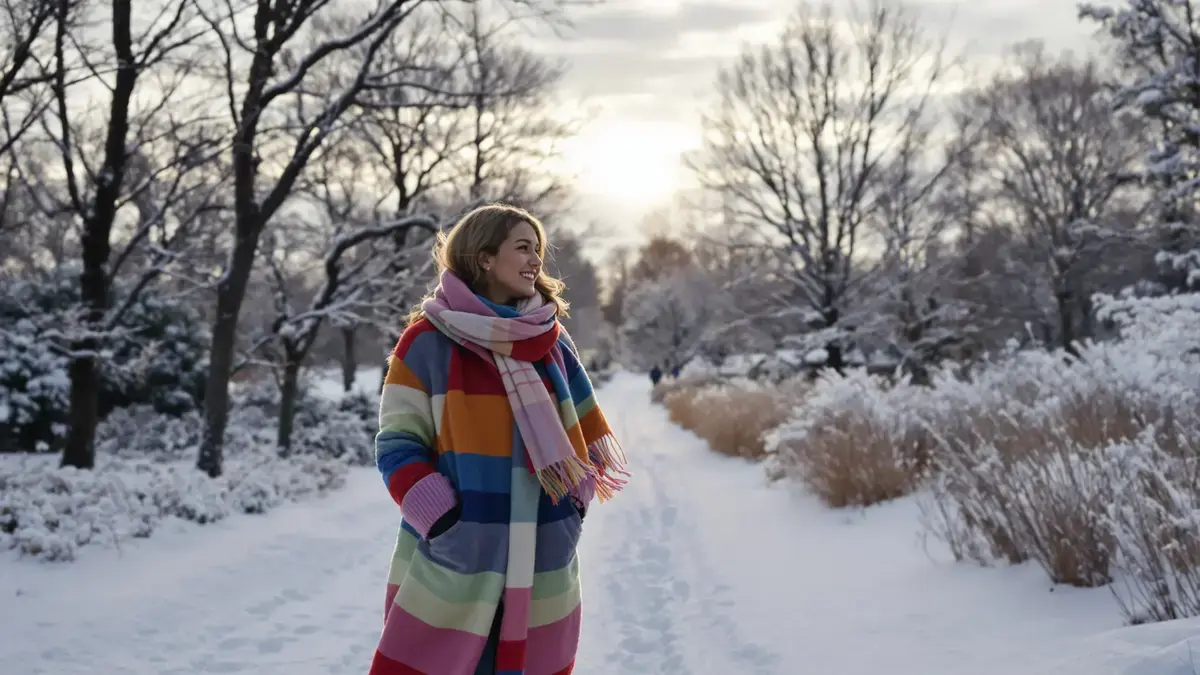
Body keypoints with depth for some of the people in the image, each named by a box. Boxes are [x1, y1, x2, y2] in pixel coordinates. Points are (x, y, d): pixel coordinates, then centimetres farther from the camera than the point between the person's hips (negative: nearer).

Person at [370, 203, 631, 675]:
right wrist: (439, 514, -16)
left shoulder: (552, 341, 8)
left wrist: (575, 496, 4)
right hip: (452, 556, -4)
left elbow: (586, 430, 18)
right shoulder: (430, 339, -5)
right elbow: (397, 442, -5)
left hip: (541, 561, 5)